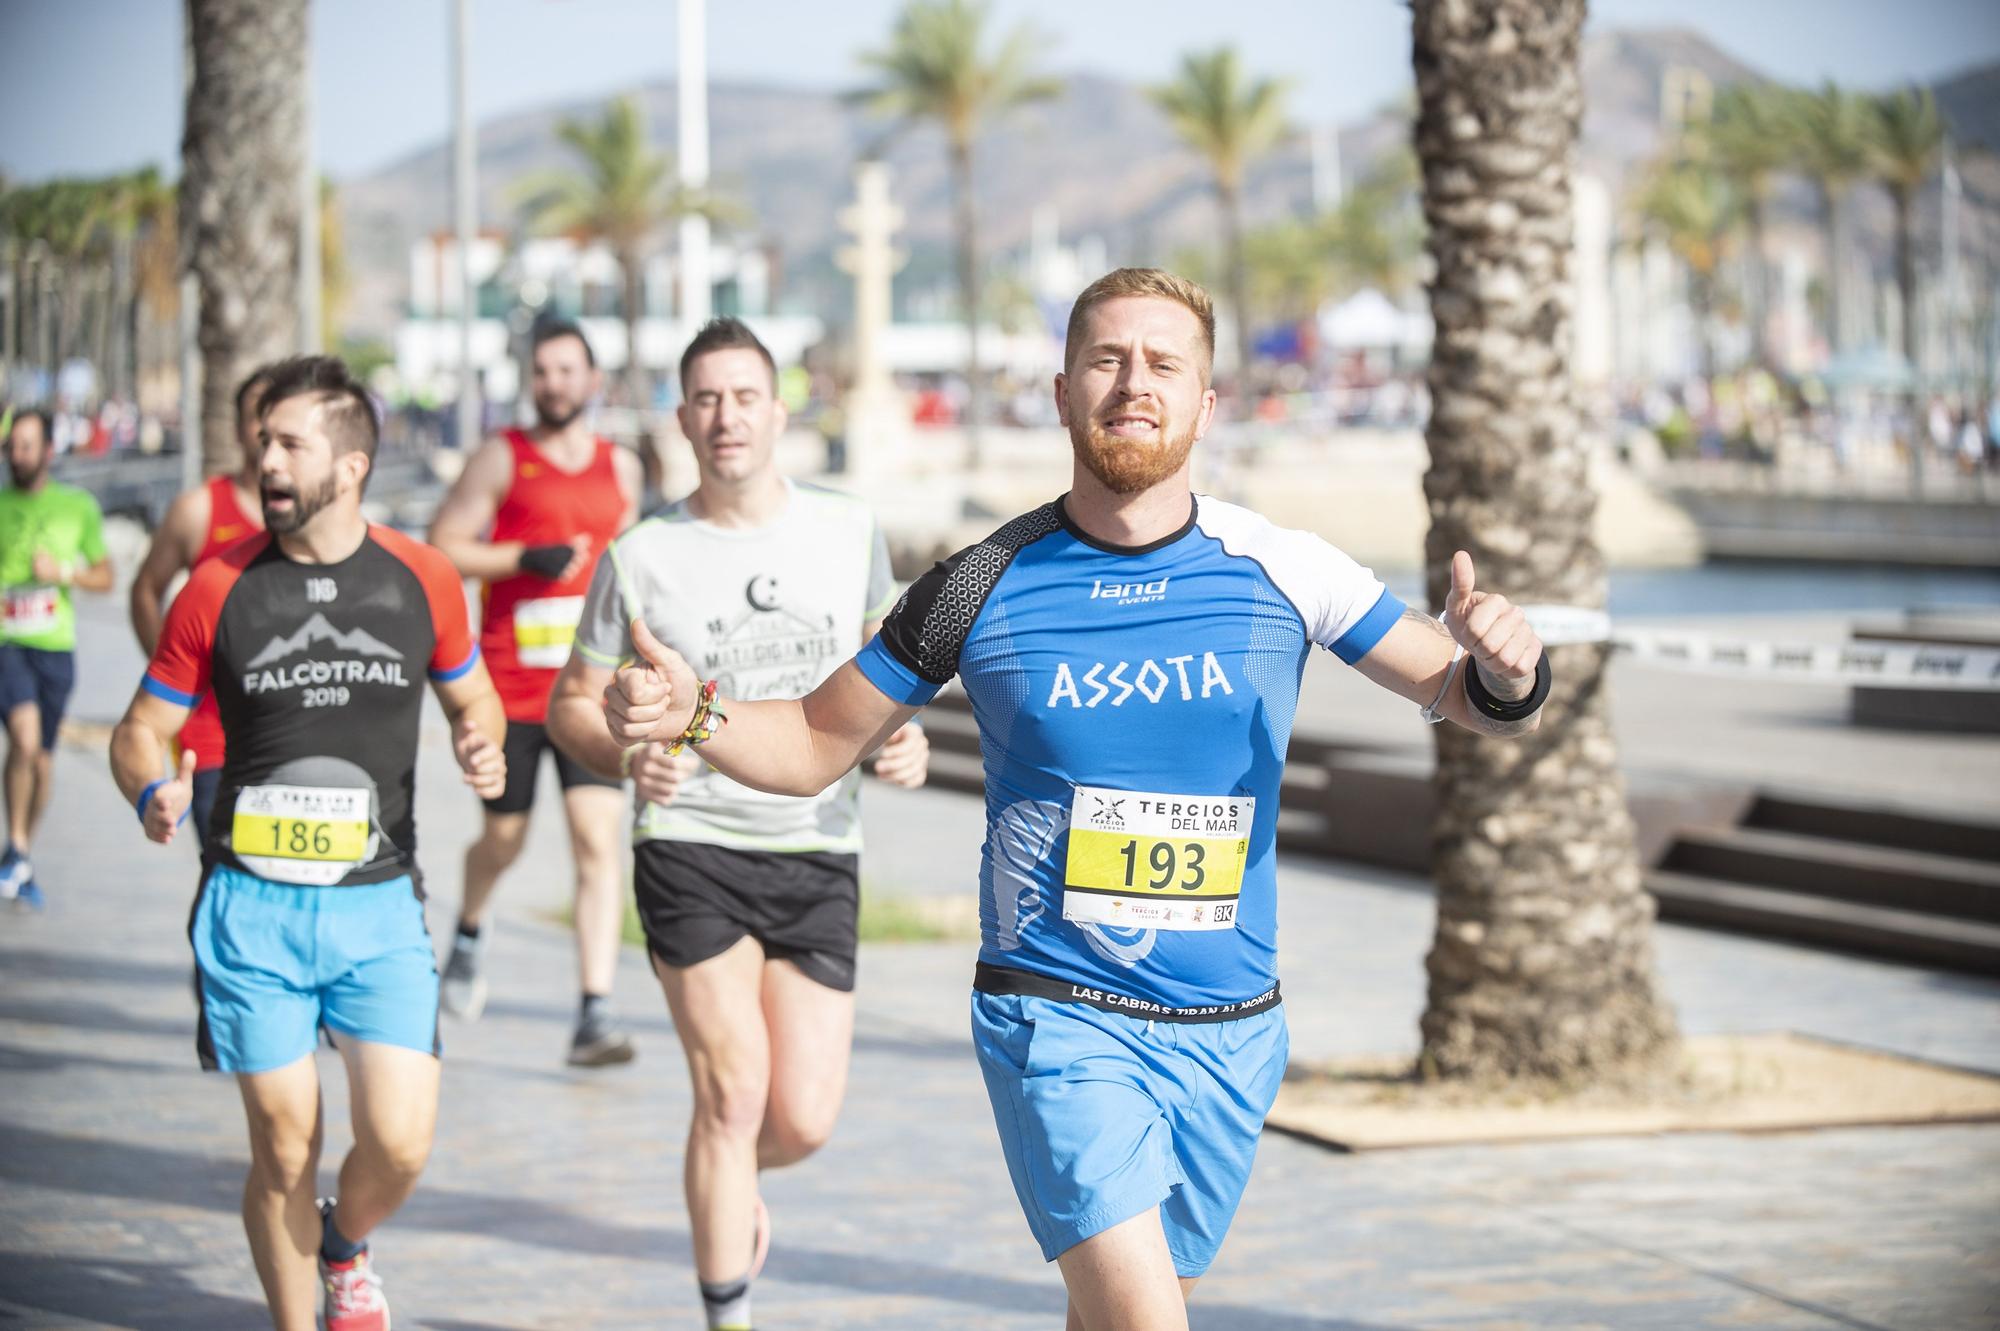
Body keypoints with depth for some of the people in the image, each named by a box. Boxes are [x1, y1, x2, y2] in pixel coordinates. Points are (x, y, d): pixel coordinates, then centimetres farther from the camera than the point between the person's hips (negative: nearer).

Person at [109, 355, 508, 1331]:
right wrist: (155, 793, -16)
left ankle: (344, 1249, 27)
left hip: (379, 905, 1)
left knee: (399, 1142, -8)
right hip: (253, 908, 0)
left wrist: (482, 744, -5)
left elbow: (472, 697, 18)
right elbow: (142, 728, 6)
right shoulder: (219, 587, 0)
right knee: (284, 1144, 0)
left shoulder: (421, 580, 2)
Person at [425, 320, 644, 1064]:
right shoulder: (502, 459, -1)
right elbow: (441, 550, -5)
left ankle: (595, 1016, -15)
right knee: (503, 840, 10)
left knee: (598, 842, -12)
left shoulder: (621, 467, 11)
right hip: (509, 688, -2)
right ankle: (470, 931, 45)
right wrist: (526, 558, -17)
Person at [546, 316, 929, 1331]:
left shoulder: (850, 532, 4)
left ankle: (729, 1187, 36)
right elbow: (572, 704, 4)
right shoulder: (641, 558, -3)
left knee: (803, 1121, 0)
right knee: (734, 1091, -14)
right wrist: (628, 754, -17)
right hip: (690, 843, -3)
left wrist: (904, 736, -4)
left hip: (819, 853, 3)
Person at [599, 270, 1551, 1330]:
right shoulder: (985, 586, -5)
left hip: (1230, 1031, 3)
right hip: (1057, 1014, -3)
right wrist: (692, 713, -14)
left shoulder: (1280, 570, -3)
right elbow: (815, 745, 6)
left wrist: (1501, 674, -22)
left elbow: (1468, 699, 2)